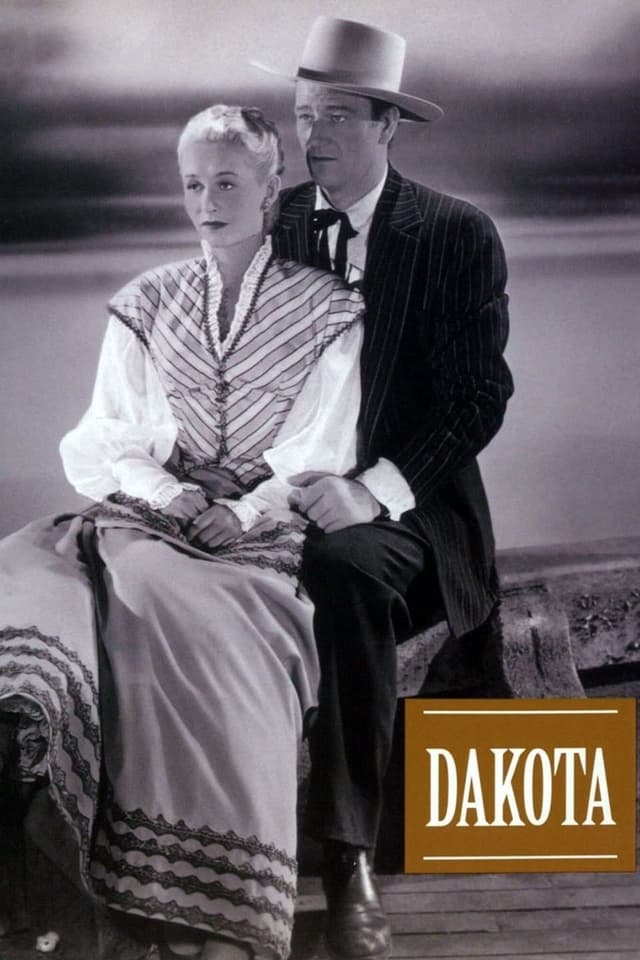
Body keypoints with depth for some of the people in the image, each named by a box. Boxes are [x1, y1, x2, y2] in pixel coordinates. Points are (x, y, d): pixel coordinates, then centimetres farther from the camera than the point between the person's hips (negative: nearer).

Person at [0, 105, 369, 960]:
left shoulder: (326, 309, 10)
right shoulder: (147, 305, 18)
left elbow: (321, 452, 2)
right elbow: (108, 440, 10)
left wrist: (243, 511, -14)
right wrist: (178, 498, -10)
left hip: (267, 530, -3)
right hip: (150, 512, 3)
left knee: (193, 618, -36)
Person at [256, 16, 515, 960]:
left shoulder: (459, 236, -2)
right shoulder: (272, 225, 8)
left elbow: (476, 399, -8)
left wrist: (372, 489, -23)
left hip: (404, 496, -3)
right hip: (288, 485, 3)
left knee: (346, 566, -36)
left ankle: (348, 849, -27)